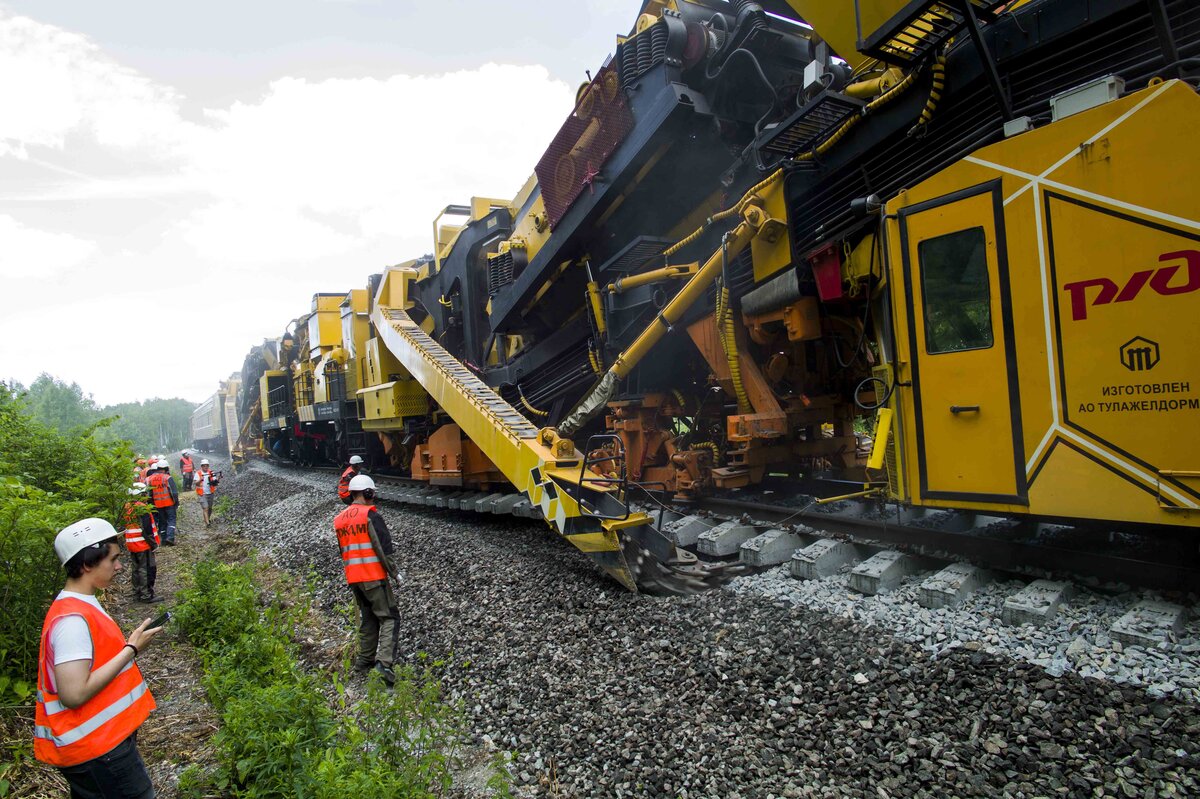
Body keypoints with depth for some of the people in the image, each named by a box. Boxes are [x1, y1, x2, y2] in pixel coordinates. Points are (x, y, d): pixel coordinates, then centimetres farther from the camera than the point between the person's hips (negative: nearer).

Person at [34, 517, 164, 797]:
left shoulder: (80, 606, 7)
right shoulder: (73, 619, -24)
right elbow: (74, 694, -28)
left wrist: (128, 644, 5)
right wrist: (131, 649, -22)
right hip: (95, 749, -10)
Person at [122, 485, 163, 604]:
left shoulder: (127, 507, 8)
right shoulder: (142, 508, -19)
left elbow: (124, 526, 16)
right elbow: (147, 529, -21)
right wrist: (154, 543, -12)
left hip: (131, 544, 9)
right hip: (144, 545, -9)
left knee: (137, 569, 18)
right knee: (147, 570, -2)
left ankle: (137, 593, 28)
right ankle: (147, 595, 1)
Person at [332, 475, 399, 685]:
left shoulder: (339, 520, 10)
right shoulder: (370, 515, -13)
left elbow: (342, 551, 17)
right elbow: (384, 546, -16)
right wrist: (393, 571, -5)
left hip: (353, 578, 7)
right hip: (374, 576, -7)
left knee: (367, 617, 21)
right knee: (389, 618, -2)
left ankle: (364, 659, 27)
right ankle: (384, 661, -14)